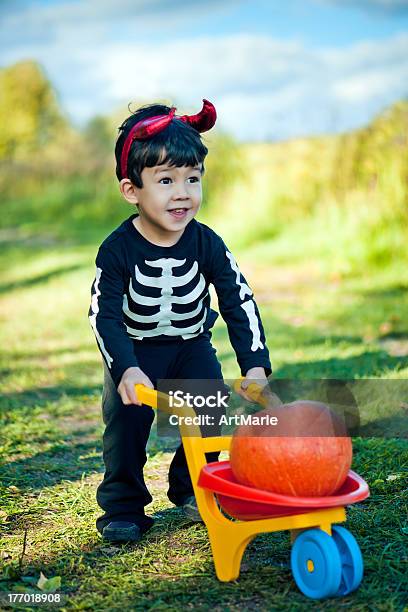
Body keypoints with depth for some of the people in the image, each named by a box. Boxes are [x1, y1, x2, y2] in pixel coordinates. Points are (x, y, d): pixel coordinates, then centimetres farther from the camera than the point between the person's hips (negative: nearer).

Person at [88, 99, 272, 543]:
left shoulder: (207, 245, -17)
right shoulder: (118, 249, -22)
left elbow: (240, 303, -13)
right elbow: (104, 314, -21)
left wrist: (255, 364, -22)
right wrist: (126, 369, -35)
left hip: (192, 347, 2)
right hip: (133, 351, -2)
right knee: (125, 419, -13)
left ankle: (191, 489, 16)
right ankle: (123, 504, 5)